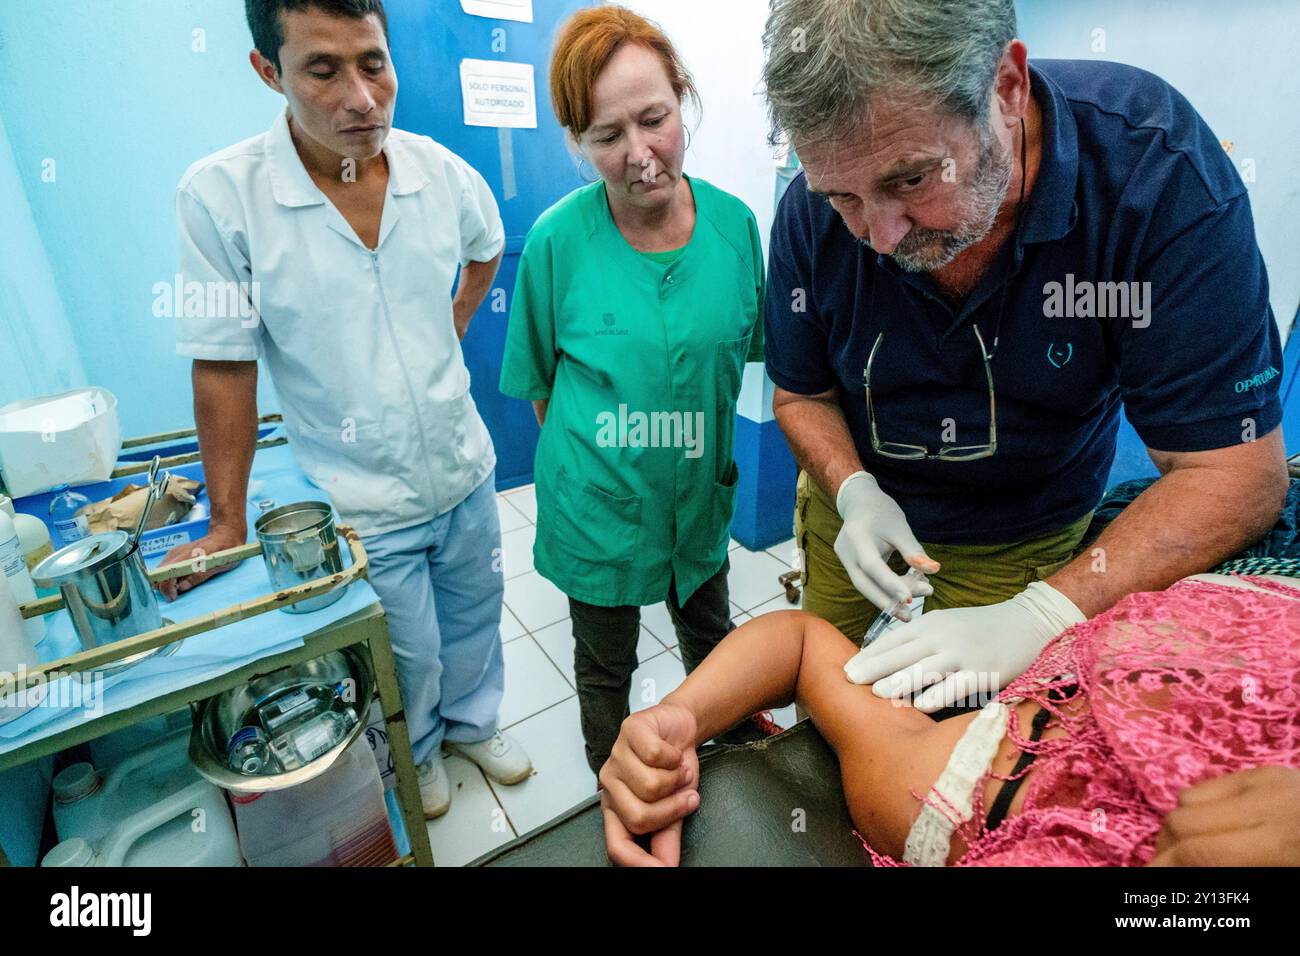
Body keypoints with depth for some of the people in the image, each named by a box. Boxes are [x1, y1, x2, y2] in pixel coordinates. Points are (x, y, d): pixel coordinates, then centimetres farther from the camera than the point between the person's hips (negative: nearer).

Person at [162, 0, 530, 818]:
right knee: (409, 656, 17)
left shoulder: (441, 169, -7)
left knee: (474, 613, 24)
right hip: (364, 503, -3)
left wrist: (450, 332, 7)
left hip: (466, 468, 4)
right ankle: (414, 754, 51)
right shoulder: (219, 195, -17)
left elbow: (486, 247, 16)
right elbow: (224, 369, -12)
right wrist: (227, 525, -7)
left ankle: (473, 721, 54)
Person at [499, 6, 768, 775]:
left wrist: (705, 437, 3)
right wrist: (584, 453, -4)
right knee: (606, 668, 20)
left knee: (712, 638, 28)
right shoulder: (558, 238, -17)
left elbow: (741, 349, 5)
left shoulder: (733, 221, -9)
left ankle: (738, 759, 61)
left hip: (701, 492, 3)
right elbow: (542, 379, -5)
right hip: (598, 502, -3)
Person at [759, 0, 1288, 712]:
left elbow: (1237, 472, -25)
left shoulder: (1161, 170, -27)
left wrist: (1036, 619, -37)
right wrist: (854, 489, -26)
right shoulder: (813, 212, -20)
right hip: (858, 509, 2)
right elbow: (801, 393, -6)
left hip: (1023, 549, -1)